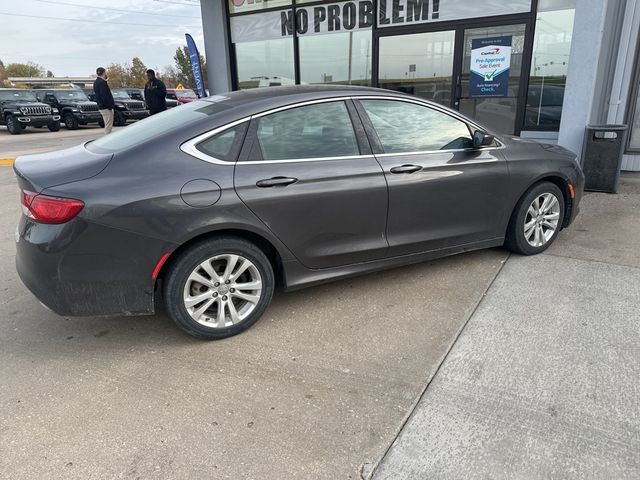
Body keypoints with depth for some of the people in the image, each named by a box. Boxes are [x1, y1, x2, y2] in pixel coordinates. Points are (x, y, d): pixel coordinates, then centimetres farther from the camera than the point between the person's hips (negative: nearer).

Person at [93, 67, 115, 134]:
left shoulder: (96, 82, 16)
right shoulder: (102, 83, -16)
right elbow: (105, 96, -22)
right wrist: (110, 106, -19)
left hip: (101, 107, 10)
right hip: (106, 107, -10)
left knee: (107, 126, 16)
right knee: (108, 126, -8)